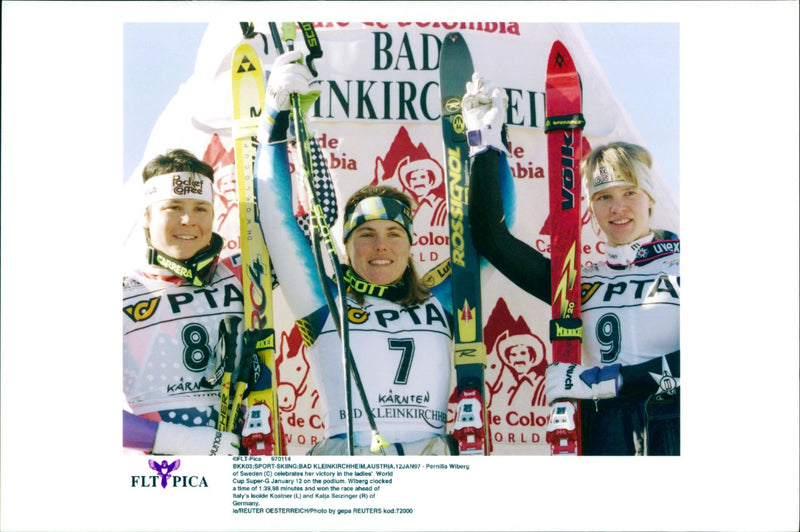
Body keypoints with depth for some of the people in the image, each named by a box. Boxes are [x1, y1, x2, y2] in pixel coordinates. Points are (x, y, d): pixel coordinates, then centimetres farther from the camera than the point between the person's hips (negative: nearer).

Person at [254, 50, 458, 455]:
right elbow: (276, 215, 6)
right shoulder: (327, 304, 9)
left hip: (433, 450, 2)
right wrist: (275, 115, 3)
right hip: (348, 450, -1)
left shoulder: (440, 305, 14)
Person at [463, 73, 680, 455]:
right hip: (606, 439, 2)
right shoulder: (582, 283, 11)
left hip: (675, 433, -2)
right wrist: (485, 145, 7)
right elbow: (493, 240, 9)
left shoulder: (681, 264, 4)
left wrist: (601, 380, -12)